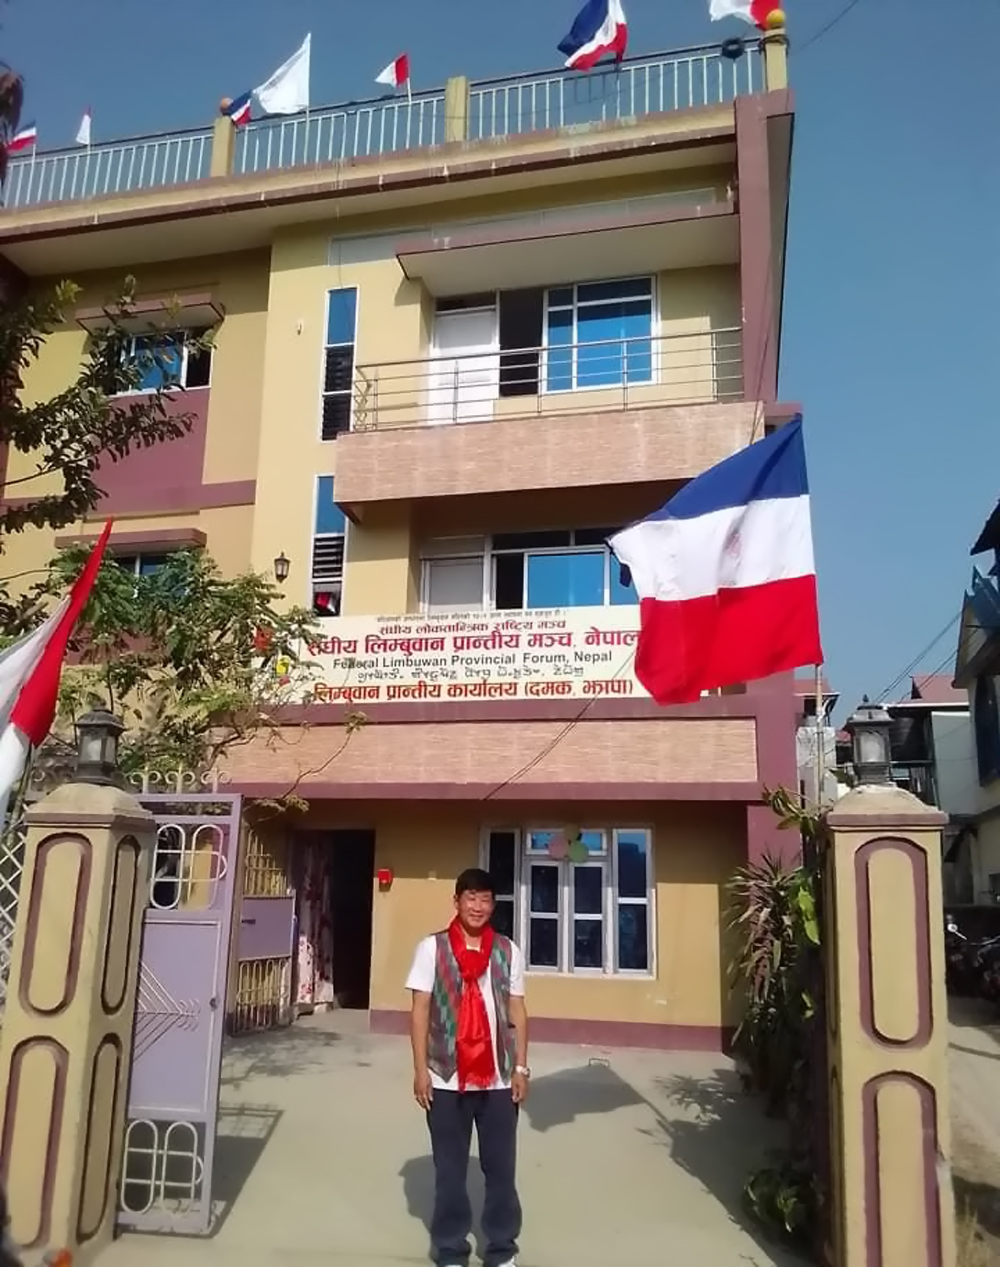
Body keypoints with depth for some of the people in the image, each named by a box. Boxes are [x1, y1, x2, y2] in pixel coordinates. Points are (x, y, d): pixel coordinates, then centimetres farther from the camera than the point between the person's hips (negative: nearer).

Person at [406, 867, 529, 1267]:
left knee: (501, 1166, 9)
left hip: (498, 1078, 2)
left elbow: (517, 1011, 7)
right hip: (448, 1078, -2)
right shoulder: (432, 947, -3)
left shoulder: (508, 951, 3)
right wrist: (420, 1069, -6)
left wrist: (521, 1067, 3)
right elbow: (420, 1010, -2)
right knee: (450, 1170, 10)